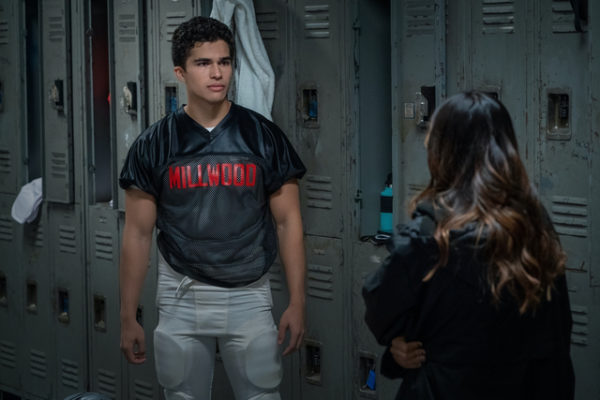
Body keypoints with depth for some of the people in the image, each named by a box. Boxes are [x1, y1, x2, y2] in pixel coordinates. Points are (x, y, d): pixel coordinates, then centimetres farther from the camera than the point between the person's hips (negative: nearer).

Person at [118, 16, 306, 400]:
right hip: (182, 298, 1)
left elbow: (288, 222, 2)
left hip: (250, 297, 0)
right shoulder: (154, 144, 0)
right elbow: (138, 234, 3)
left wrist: (297, 303, -3)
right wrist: (128, 317, 1)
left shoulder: (264, 136, -1)